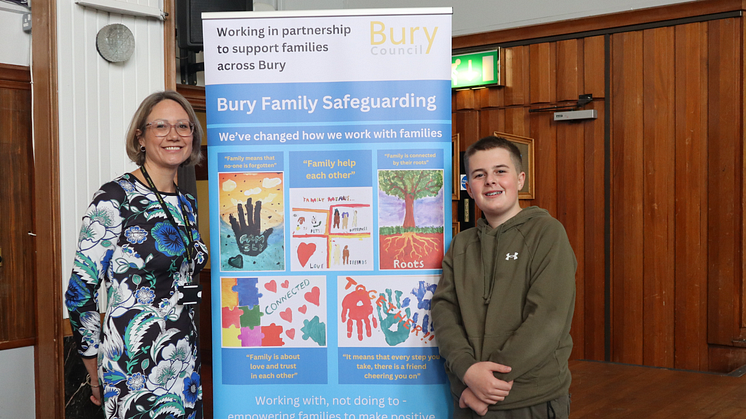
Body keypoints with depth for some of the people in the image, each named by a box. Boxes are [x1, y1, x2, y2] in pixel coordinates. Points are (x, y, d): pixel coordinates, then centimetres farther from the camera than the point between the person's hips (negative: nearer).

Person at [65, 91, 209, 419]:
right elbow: (80, 292, -12)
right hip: (134, 371, -7)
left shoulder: (187, 203, 10)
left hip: (185, 365, 7)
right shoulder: (116, 198, -12)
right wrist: (97, 377, -5)